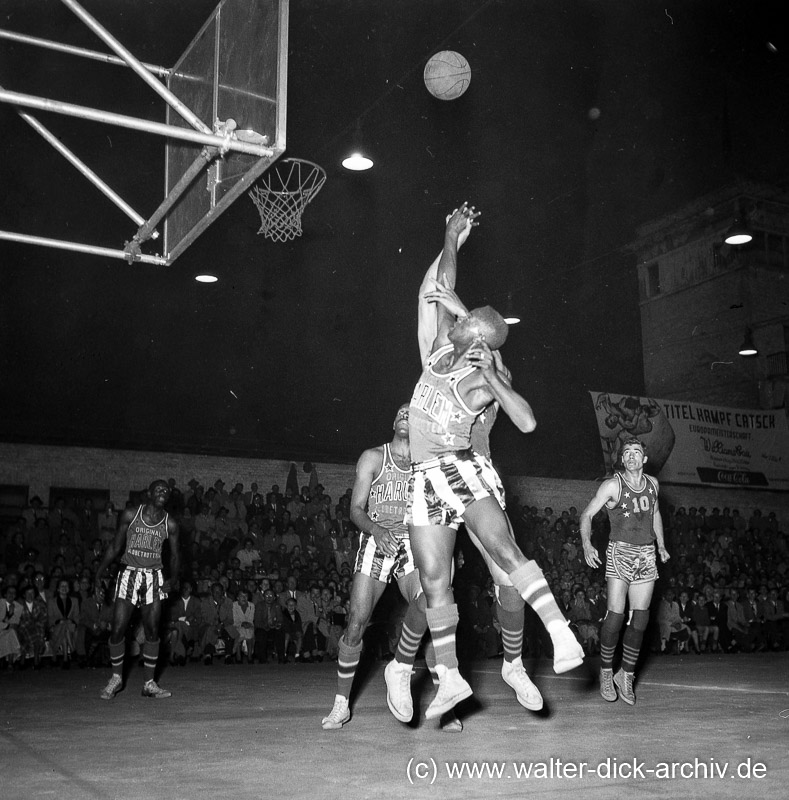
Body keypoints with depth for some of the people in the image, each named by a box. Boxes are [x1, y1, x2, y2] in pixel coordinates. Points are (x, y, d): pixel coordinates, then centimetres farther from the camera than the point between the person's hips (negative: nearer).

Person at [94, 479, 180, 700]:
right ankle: (116, 678, 16)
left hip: (154, 579, 1)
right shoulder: (131, 514, 0)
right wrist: (101, 570, -3)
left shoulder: (170, 524, 3)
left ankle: (149, 683, 11)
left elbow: (174, 555, 11)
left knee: (152, 631, 0)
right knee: (118, 629, -5)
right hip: (129, 574, -1)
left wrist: (173, 579, -2)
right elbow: (116, 546, 5)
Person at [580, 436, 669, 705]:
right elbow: (587, 514, -4)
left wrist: (661, 544, 23)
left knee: (640, 619, 1)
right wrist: (587, 545, -17)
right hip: (620, 552, -4)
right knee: (615, 615, -10)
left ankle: (626, 675, 13)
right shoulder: (613, 485, -6)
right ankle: (606, 673, 7)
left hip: (647, 555, 4)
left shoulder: (652, 483, 9)